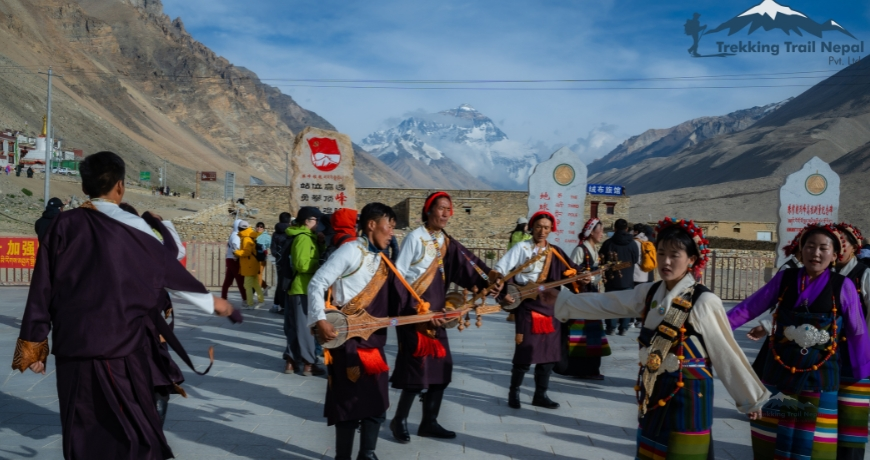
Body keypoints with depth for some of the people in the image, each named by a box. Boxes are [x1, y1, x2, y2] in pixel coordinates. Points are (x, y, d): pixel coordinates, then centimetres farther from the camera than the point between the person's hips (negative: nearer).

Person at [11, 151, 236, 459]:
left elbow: (43, 287, 2)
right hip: (120, 343, -3)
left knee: (82, 429, 12)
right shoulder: (131, 227, -5)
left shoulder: (63, 225, 1)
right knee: (132, 426, 9)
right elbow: (169, 271, 2)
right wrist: (210, 301, 14)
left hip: (72, 343, 3)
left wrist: (34, 343, 9)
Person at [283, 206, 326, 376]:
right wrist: (321, 265, -11)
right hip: (304, 289, -10)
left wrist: (319, 244, 3)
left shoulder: (305, 236, 16)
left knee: (295, 327, 12)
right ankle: (309, 364, 4)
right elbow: (302, 264, -24)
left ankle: (291, 361, 18)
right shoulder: (304, 237, -16)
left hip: (298, 287, 10)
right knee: (305, 327, -2)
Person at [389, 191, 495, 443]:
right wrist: (417, 307, -14)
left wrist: (493, 284, -13)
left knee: (441, 366, 7)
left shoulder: (446, 242, 11)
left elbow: (469, 266, 0)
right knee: (418, 366, -8)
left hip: (435, 312, 7)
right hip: (414, 312, -7)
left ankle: (429, 422, 18)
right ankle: (399, 420, 11)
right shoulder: (415, 237, -9)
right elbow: (398, 274, -11)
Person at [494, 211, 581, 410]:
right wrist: (503, 293, -12)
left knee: (549, 353, 7)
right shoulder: (521, 248, -1)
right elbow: (499, 270, -4)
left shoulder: (554, 252, 10)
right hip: (527, 305, -4)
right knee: (525, 352, -5)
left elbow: (569, 270, 4)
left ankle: (540, 395, 20)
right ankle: (514, 392, 14)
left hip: (549, 305, 5)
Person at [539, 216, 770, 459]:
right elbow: (605, 304, 9)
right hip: (654, 391, 6)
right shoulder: (650, 292, 2)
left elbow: (726, 355, -11)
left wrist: (750, 398, -4)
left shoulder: (704, 302, -16)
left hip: (687, 393, -6)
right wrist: (562, 299, 11)